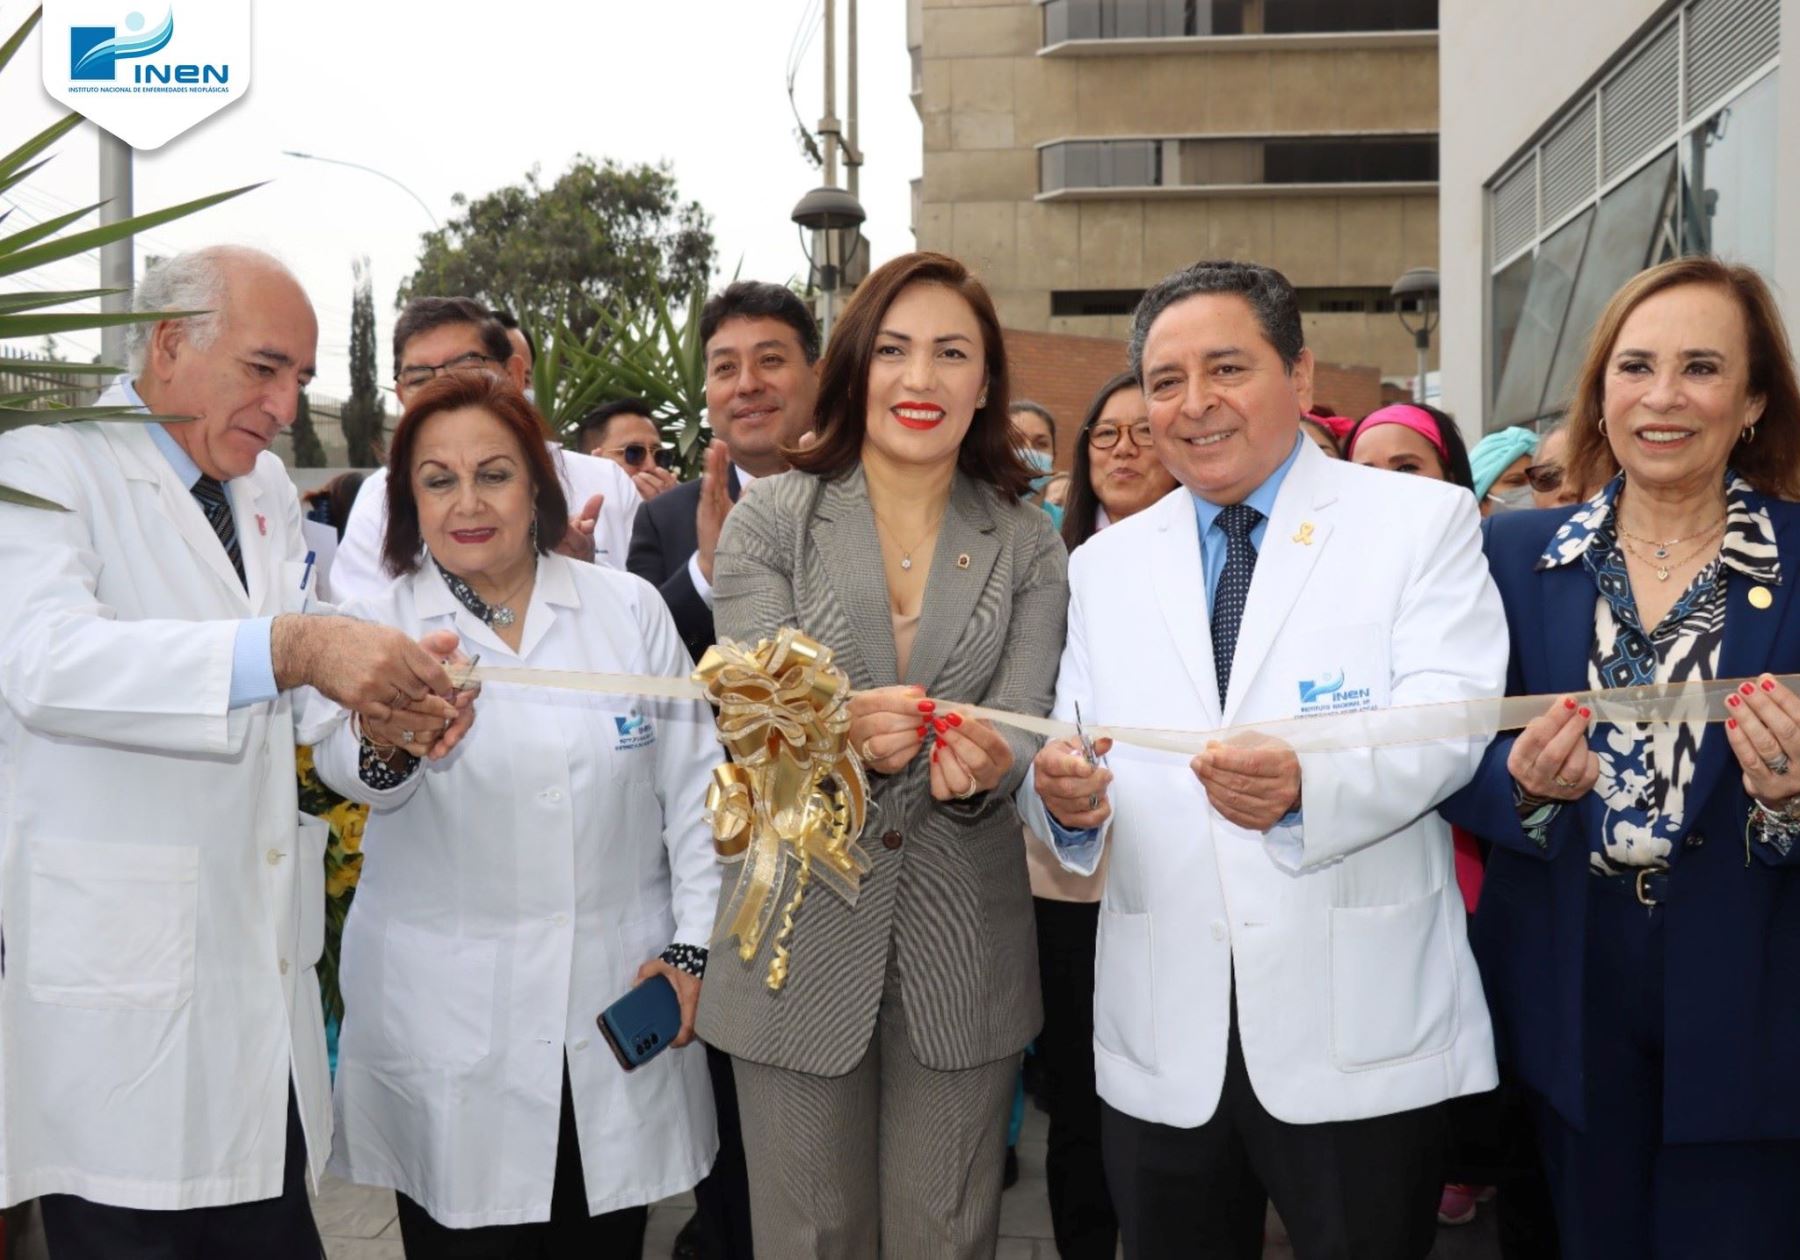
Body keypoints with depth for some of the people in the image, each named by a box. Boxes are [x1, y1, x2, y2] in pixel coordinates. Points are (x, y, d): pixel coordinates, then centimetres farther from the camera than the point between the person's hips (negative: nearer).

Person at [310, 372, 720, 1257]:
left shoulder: (629, 608, 3)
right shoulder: (379, 626, -3)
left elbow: (693, 787, 6)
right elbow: (345, 764, -24)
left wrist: (693, 942, -1)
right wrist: (389, 742, -46)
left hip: (623, 1006, 2)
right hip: (447, 1028, -1)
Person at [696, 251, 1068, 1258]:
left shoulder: (1028, 544, 5)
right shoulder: (771, 519, -1)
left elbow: (1022, 729, -5)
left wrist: (980, 768, -29)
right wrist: (844, 737, -32)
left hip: (964, 945, 1)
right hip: (805, 937, -1)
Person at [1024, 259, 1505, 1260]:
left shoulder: (1422, 521, 0)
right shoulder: (1105, 565, 10)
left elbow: (1445, 725, -14)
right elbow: (1078, 759, 5)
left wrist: (1306, 786, -33)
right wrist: (1066, 798, -19)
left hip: (1364, 1035, -3)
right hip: (1163, 1053, 3)